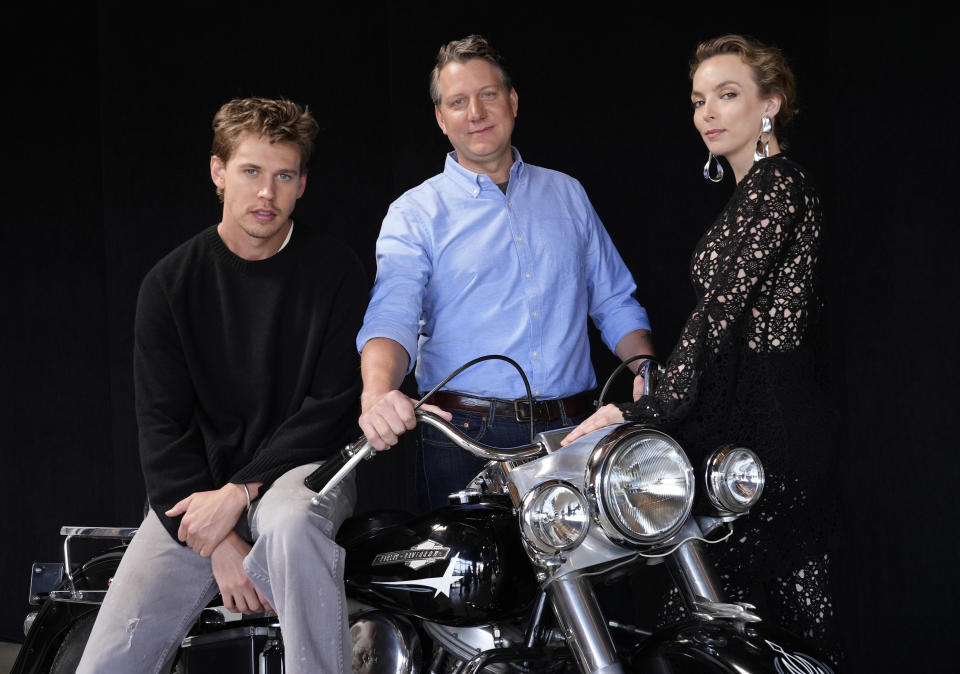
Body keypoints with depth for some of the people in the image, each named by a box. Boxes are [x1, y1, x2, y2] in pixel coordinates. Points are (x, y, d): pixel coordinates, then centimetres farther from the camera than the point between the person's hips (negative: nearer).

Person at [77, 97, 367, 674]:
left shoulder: (336, 272, -2)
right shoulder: (171, 283, 2)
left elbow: (333, 408, -5)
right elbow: (163, 425, -2)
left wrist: (241, 490, -17)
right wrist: (217, 546, -14)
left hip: (303, 467, -2)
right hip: (196, 486, 2)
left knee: (289, 524, -40)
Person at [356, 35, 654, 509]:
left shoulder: (567, 195, 15)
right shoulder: (414, 214, 2)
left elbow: (615, 304, 18)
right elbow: (390, 317, -13)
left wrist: (648, 370, -1)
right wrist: (377, 393, -33)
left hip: (570, 434, 3)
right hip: (465, 441, -3)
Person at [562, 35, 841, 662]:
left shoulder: (775, 185, -12)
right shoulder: (758, 188, 20)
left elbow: (721, 309, -20)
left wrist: (647, 411, -24)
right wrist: (654, 406, 22)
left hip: (767, 422, -10)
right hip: (752, 417, 10)